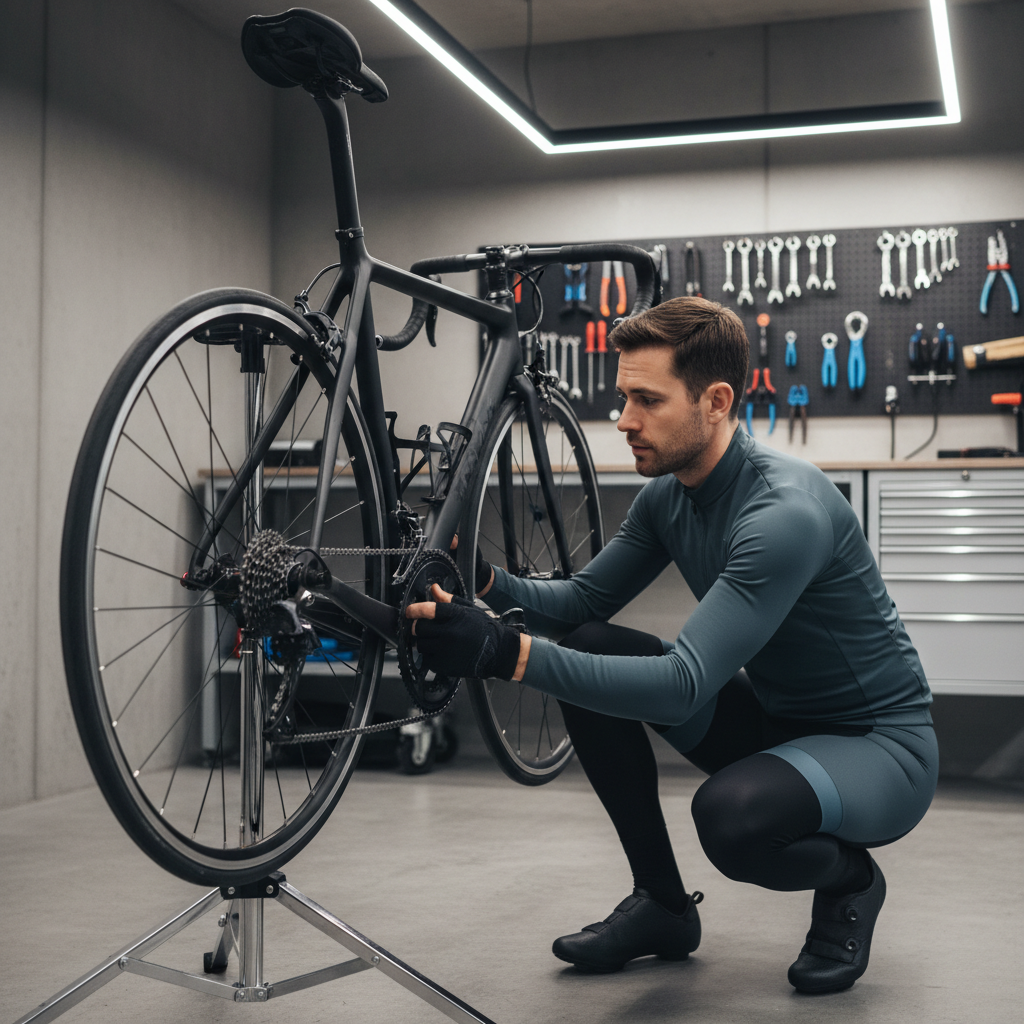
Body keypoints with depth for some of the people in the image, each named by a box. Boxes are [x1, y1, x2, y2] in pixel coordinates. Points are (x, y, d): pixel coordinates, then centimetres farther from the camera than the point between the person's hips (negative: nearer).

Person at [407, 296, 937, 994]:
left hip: (880, 744, -8)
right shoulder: (668, 493, -3)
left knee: (729, 814, -38)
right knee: (586, 649, -8)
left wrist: (510, 654, -44)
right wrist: (487, 583, -14)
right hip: (771, 717, 8)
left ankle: (849, 879, 1)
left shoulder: (786, 511, -30)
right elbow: (584, 600, 7)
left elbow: (683, 685, -37)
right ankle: (663, 904, 5)